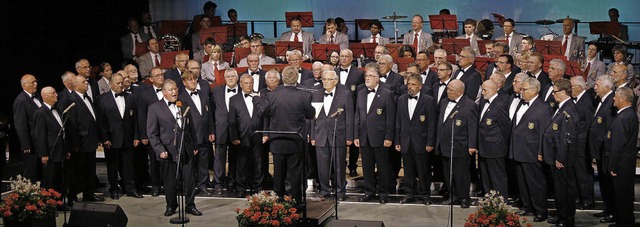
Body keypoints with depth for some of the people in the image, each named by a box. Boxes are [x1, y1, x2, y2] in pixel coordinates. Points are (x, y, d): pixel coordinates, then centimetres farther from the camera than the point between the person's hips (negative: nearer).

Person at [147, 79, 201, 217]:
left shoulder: (184, 106, 11)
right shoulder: (155, 108, -2)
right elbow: (152, 133, -4)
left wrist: (194, 146, 15)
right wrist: (160, 150, -11)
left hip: (186, 150, 3)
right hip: (168, 152, -3)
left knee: (189, 180, 5)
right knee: (170, 181, 6)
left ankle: (190, 206, 18)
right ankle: (171, 206, 23)